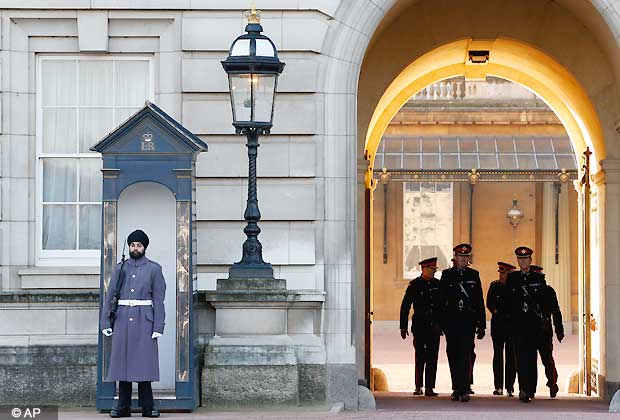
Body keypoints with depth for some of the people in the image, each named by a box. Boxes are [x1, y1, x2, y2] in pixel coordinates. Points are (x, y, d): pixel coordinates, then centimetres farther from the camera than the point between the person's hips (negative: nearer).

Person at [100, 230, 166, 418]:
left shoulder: (154, 269, 5)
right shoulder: (120, 268, 12)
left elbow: (158, 300, 0)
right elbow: (109, 297, 11)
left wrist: (158, 327, -8)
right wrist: (105, 323, 3)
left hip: (144, 321, -2)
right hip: (122, 321, 2)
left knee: (144, 361, -3)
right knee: (122, 361, 1)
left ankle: (147, 406, 2)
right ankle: (123, 406, 6)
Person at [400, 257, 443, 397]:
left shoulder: (438, 284, 8)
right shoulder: (415, 285, 1)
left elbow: (443, 305, 13)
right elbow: (405, 306, 3)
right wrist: (403, 327, 0)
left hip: (434, 327, 2)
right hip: (419, 326, -2)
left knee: (432, 358, -2)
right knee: (420, 357, -2)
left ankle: (429, 388, 0)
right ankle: (418, 386, 9)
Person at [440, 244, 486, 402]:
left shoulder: (474, 275, 9)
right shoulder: (447, 275, 7)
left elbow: (480, 301, 9)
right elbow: (441, 299, 5)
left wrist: (481, 325, 5)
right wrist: (438, 322, -1)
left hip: (468, 322, -1)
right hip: (451, 321, 1)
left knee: (465, 355, -11)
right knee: (453, 356, 6)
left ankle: (464, 390, -16)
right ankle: (456, 389, 16)